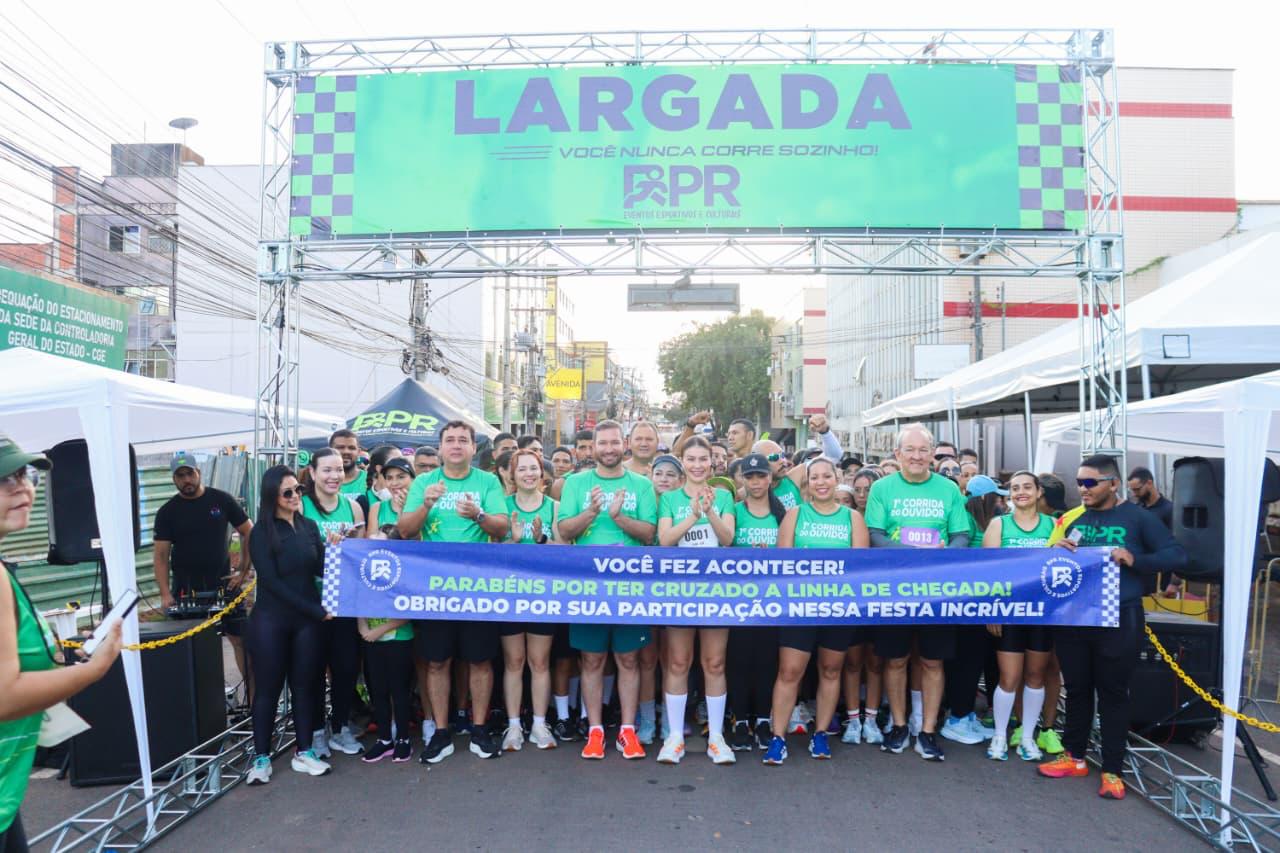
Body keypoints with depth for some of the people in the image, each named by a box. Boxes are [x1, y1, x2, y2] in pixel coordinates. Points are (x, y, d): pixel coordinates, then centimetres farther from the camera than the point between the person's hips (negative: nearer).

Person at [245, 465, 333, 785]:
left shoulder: (309, 526, 8)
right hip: (271, 620, -4)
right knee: (268, 687, 2)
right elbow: (271, 582, -11)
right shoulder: (262, 532, -5)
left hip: (307, 619, 4)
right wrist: (317, 611, -12)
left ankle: (303, 751, 16)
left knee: (305, 683, 7)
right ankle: (261, 757, 13)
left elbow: (320, 570, 7)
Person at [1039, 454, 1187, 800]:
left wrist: (1134, 560, -22)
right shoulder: (1073, 518, 11)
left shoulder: (1138, 518, -2)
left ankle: (1112, 770, 16)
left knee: (1113, 693, 5)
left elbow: (1177, 556, -7)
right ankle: (1075, 757, 27)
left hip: (1118, 620, -4)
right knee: (1076, 689, 13)